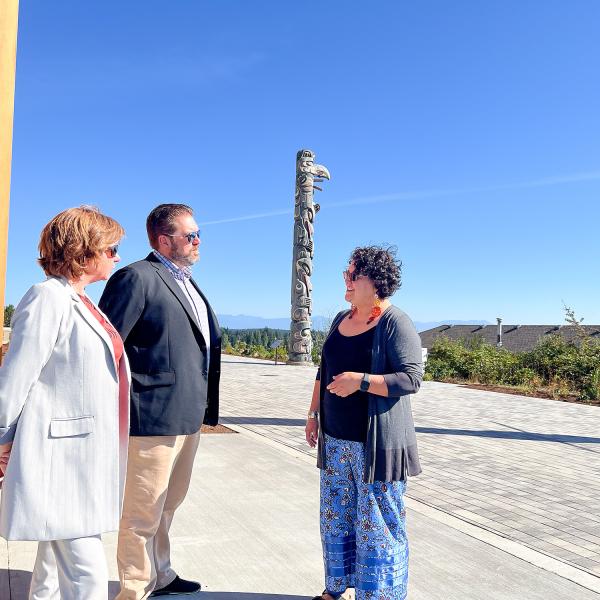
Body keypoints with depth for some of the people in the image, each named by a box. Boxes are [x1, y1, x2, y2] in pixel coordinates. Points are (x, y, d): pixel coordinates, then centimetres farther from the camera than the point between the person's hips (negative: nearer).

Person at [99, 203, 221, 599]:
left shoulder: (187, 281, 17)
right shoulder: (137, 277, -12)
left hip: (188, 417, 9)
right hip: (154, 417, -9)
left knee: (167, 505, 22)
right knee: (143, 512, 3)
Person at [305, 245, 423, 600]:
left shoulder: (395, 323, -11)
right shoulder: (341, 320, 10)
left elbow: (412, 378, -18)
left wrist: (360, 381, -25)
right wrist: (314, 414, 15)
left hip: (376, 443, -7)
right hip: (335, 439, 7)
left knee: (377, 526, 2)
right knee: (335, 517, 16)